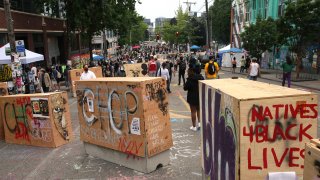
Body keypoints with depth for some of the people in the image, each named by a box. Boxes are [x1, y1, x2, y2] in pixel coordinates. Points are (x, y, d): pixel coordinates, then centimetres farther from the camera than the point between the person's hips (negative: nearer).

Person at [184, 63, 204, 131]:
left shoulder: (190, 79, -19)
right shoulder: (201, 77, -1)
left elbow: (185, 88, -16)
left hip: (192, 97, -5)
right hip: (200, 96, 5)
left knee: (193, 111, 5)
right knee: (199, 109, 24)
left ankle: (194, 126, 11)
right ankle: (199, 122, 18)